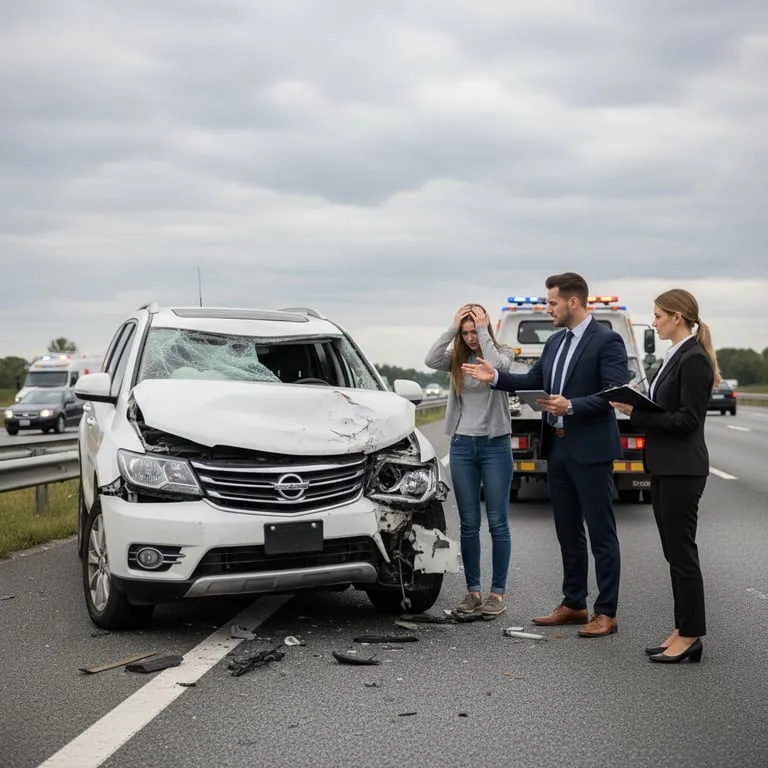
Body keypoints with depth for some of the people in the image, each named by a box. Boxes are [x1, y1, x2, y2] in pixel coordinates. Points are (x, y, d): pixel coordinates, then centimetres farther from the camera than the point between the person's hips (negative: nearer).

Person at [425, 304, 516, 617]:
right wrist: (452, 327, -13)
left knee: (497, 523, 0)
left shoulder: (503, 354, -1)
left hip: (495, 446, -3)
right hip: (462, 445, 3)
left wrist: (483, 331, -17)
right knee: (469, 523, 7)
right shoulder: (457, 359, 6)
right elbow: (430, 360, -14)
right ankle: (473, 590, 14)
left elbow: (498, 366, -25)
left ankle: (498, 592, 5)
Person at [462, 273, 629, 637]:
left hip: (590, 450, -8)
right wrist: (496, 377, 5)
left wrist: (571, 406, -25)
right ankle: (573, 604, 24)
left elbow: (616, 393, -18)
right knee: (568, 532, 14)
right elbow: (533, 381, 17)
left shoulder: (606, 341, -11)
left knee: (601, 534, -1)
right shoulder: (555, 342, 13)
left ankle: (606, 613, 5)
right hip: (557, 448, 8)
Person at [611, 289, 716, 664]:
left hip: (682, 469, -10)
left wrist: (637, 413, -18)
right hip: (664, 467, 10)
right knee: (674, 552, 12)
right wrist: (636, 408, 2)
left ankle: (691, 636, 4)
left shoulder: (694, 360, -15)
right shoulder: (675, 356, 14)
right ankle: (682, 631, 19)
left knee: (681, 551, -4)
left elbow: (687, 419, -19)